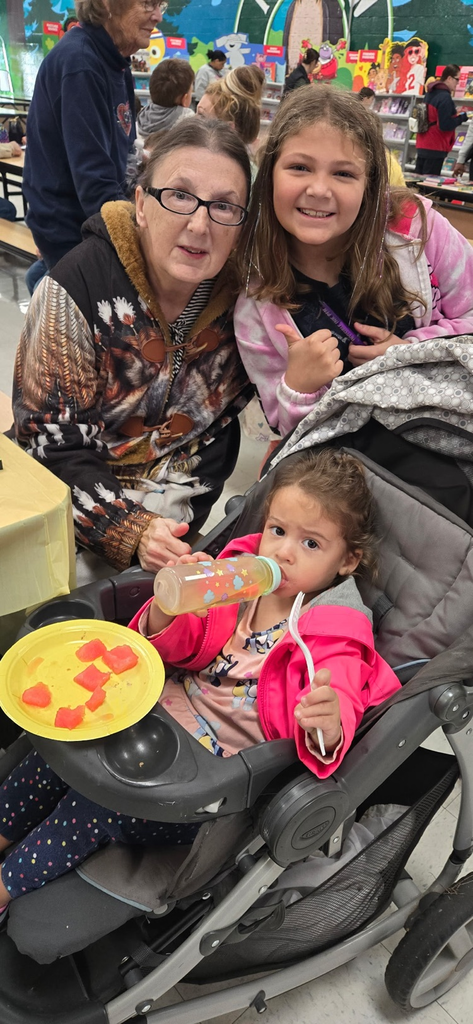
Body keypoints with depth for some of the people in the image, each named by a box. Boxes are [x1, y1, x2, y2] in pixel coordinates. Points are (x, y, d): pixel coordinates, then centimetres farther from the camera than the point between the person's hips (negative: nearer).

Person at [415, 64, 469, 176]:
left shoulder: (431, 93, 11)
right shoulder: (445, 97, -16)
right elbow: (445, 125, -19)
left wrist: (455, 115, 15)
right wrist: (462, 117, -6)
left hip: (422, 145, 9)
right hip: (435, 147, -9)